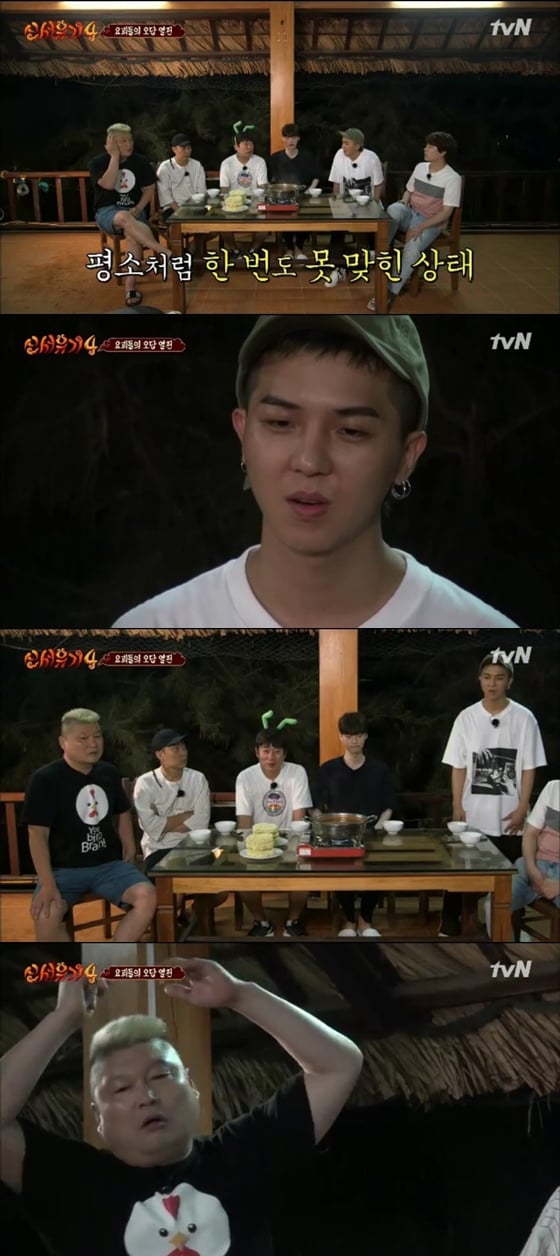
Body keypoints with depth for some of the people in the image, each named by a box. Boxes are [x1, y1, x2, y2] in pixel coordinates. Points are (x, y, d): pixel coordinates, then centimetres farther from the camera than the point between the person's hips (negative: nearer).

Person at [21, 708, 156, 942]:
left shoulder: (108, 773, 6)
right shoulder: (45, 779, -10)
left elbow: (123, 813, 22)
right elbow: (38, 834, -14)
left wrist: (129, 852, 9)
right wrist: (48, 884, -22)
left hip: (108, 864, 5)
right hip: (63, 868, -4)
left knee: (146, 897, -23)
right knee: (46, 916, -34)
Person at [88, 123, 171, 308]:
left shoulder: (140, 161, 5)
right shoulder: (97, 163, -3)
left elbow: (148, 188, 9)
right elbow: (108, 184, -20)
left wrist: (138, 208, -8)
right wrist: (114, 156, -17)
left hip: (134, 210, 2)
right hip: (107, 212, -2)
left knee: (133, 235, -34)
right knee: (124, 218, -40)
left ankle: (130, 288, -34)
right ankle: (165, 253, -49)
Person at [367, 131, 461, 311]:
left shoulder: (452, 178, -14)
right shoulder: (420, 167, 5)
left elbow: (446, 212, -17)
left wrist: (421, 227, -28)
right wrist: (404, 201, -5)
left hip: (431, 223, -5)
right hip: (410, 214, 5)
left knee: (412, 247, -36)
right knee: (394, 209, -32)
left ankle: (391, 291, -30)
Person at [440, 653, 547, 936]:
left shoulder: (524, 718, -3)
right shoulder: (466, 717, 0)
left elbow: (529, 768, -2)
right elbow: (458, 766, 1)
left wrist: (522, 808, -7)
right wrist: (457, 807, -3)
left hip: (509, 815, -1)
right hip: (473, 813, 1)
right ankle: (449, 924, 16)